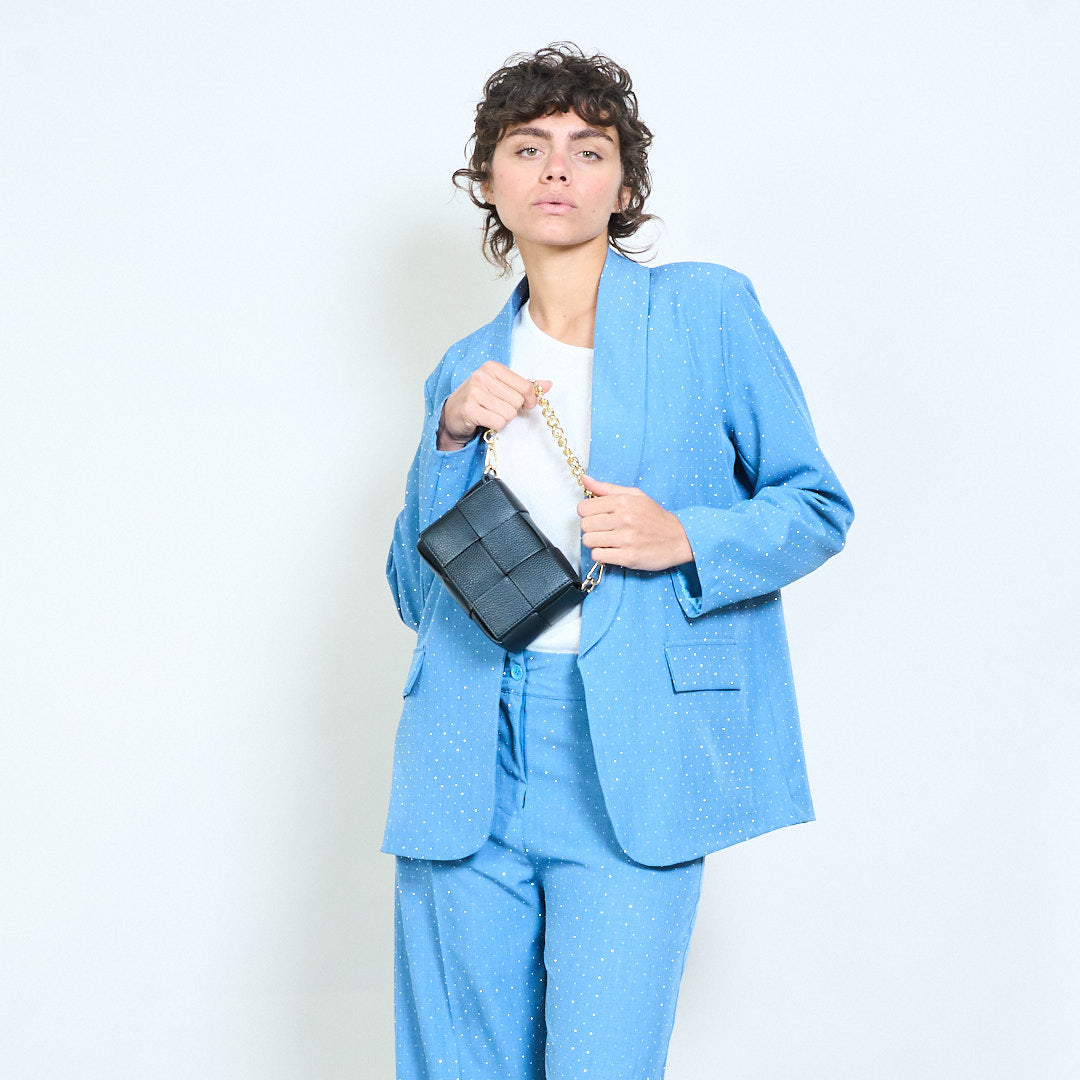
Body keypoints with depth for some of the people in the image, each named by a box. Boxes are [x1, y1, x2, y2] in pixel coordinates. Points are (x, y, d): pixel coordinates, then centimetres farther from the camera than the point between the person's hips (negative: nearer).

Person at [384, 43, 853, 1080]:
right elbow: (416, 587, 14)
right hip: (468, 758, 4)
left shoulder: (706, 311, 6)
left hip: (631, 758, -3)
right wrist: (451, 437, -2)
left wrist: (684, 539, -12)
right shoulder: (467, 369, 17)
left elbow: (818, 505, 6)